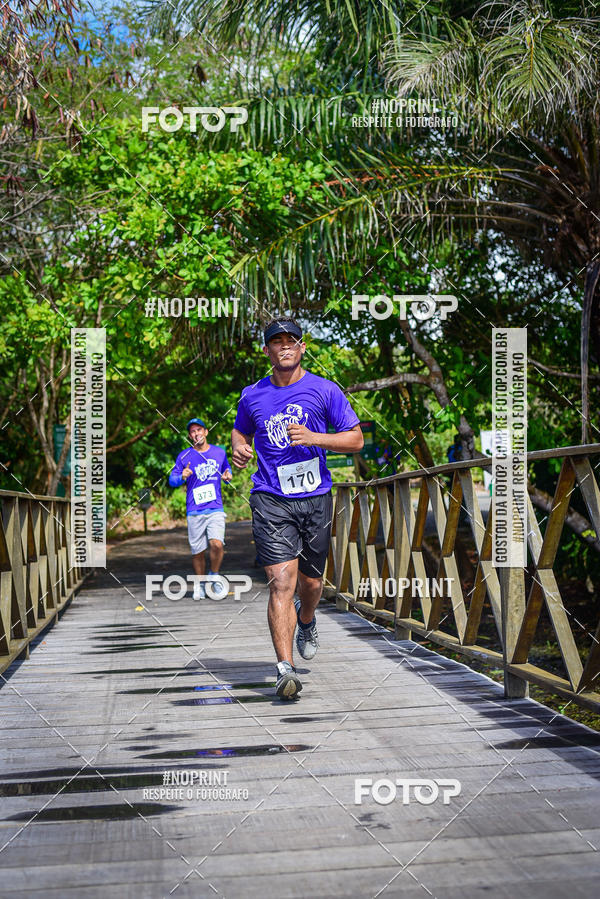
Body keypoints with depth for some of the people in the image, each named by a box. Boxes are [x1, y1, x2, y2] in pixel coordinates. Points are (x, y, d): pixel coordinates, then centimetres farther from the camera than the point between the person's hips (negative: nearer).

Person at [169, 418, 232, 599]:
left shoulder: (219, 452, 9)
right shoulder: (184, 456, 3)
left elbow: (227, 468, 27)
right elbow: (172, 480, 3)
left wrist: (228, 476, 4)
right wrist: (182, 477, -19)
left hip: (215, 509, 0)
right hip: (194, 512, 0)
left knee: (217, 544, -20)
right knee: (197, 552, 3)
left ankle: (214, 575, 6)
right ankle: (200, 584, 25)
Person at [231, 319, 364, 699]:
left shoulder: (324, 390, 0)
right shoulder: (252, 395, 7)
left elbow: (356, 439, 0)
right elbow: (241, 431, 25)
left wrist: (313, 437, -15)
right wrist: (239, 448, 2)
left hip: (315, 497, 1)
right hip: (270, 500, 0)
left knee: (311, 580, 13)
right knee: (281, 581, -14)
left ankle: (306, 621, 49)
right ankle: (286, 668, -15)